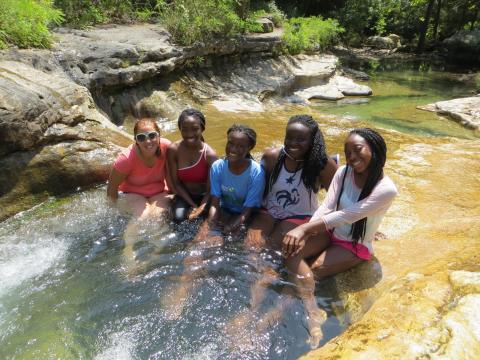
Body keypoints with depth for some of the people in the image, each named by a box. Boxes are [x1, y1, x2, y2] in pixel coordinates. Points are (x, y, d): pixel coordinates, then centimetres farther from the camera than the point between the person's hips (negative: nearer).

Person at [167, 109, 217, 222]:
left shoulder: (210, 154, -20)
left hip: (204, 195, -1)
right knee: (179, 217, -23)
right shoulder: (173, 149, -16)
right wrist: (193, 205, -16)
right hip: (184, 194, 1)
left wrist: (201, 208, -31)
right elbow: (176, 182, -10)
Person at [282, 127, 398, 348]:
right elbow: (326, 207, -15)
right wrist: (304, 232, -30)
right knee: (292, 249, -23)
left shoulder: (386, 189, -23)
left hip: (356, 246, -4)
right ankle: (313, 313, -30)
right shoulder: (343, 173, -9)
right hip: (332, 232, 4)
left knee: (308, 273, -23)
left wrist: (304, 228, -34)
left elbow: (345, 216, -30)